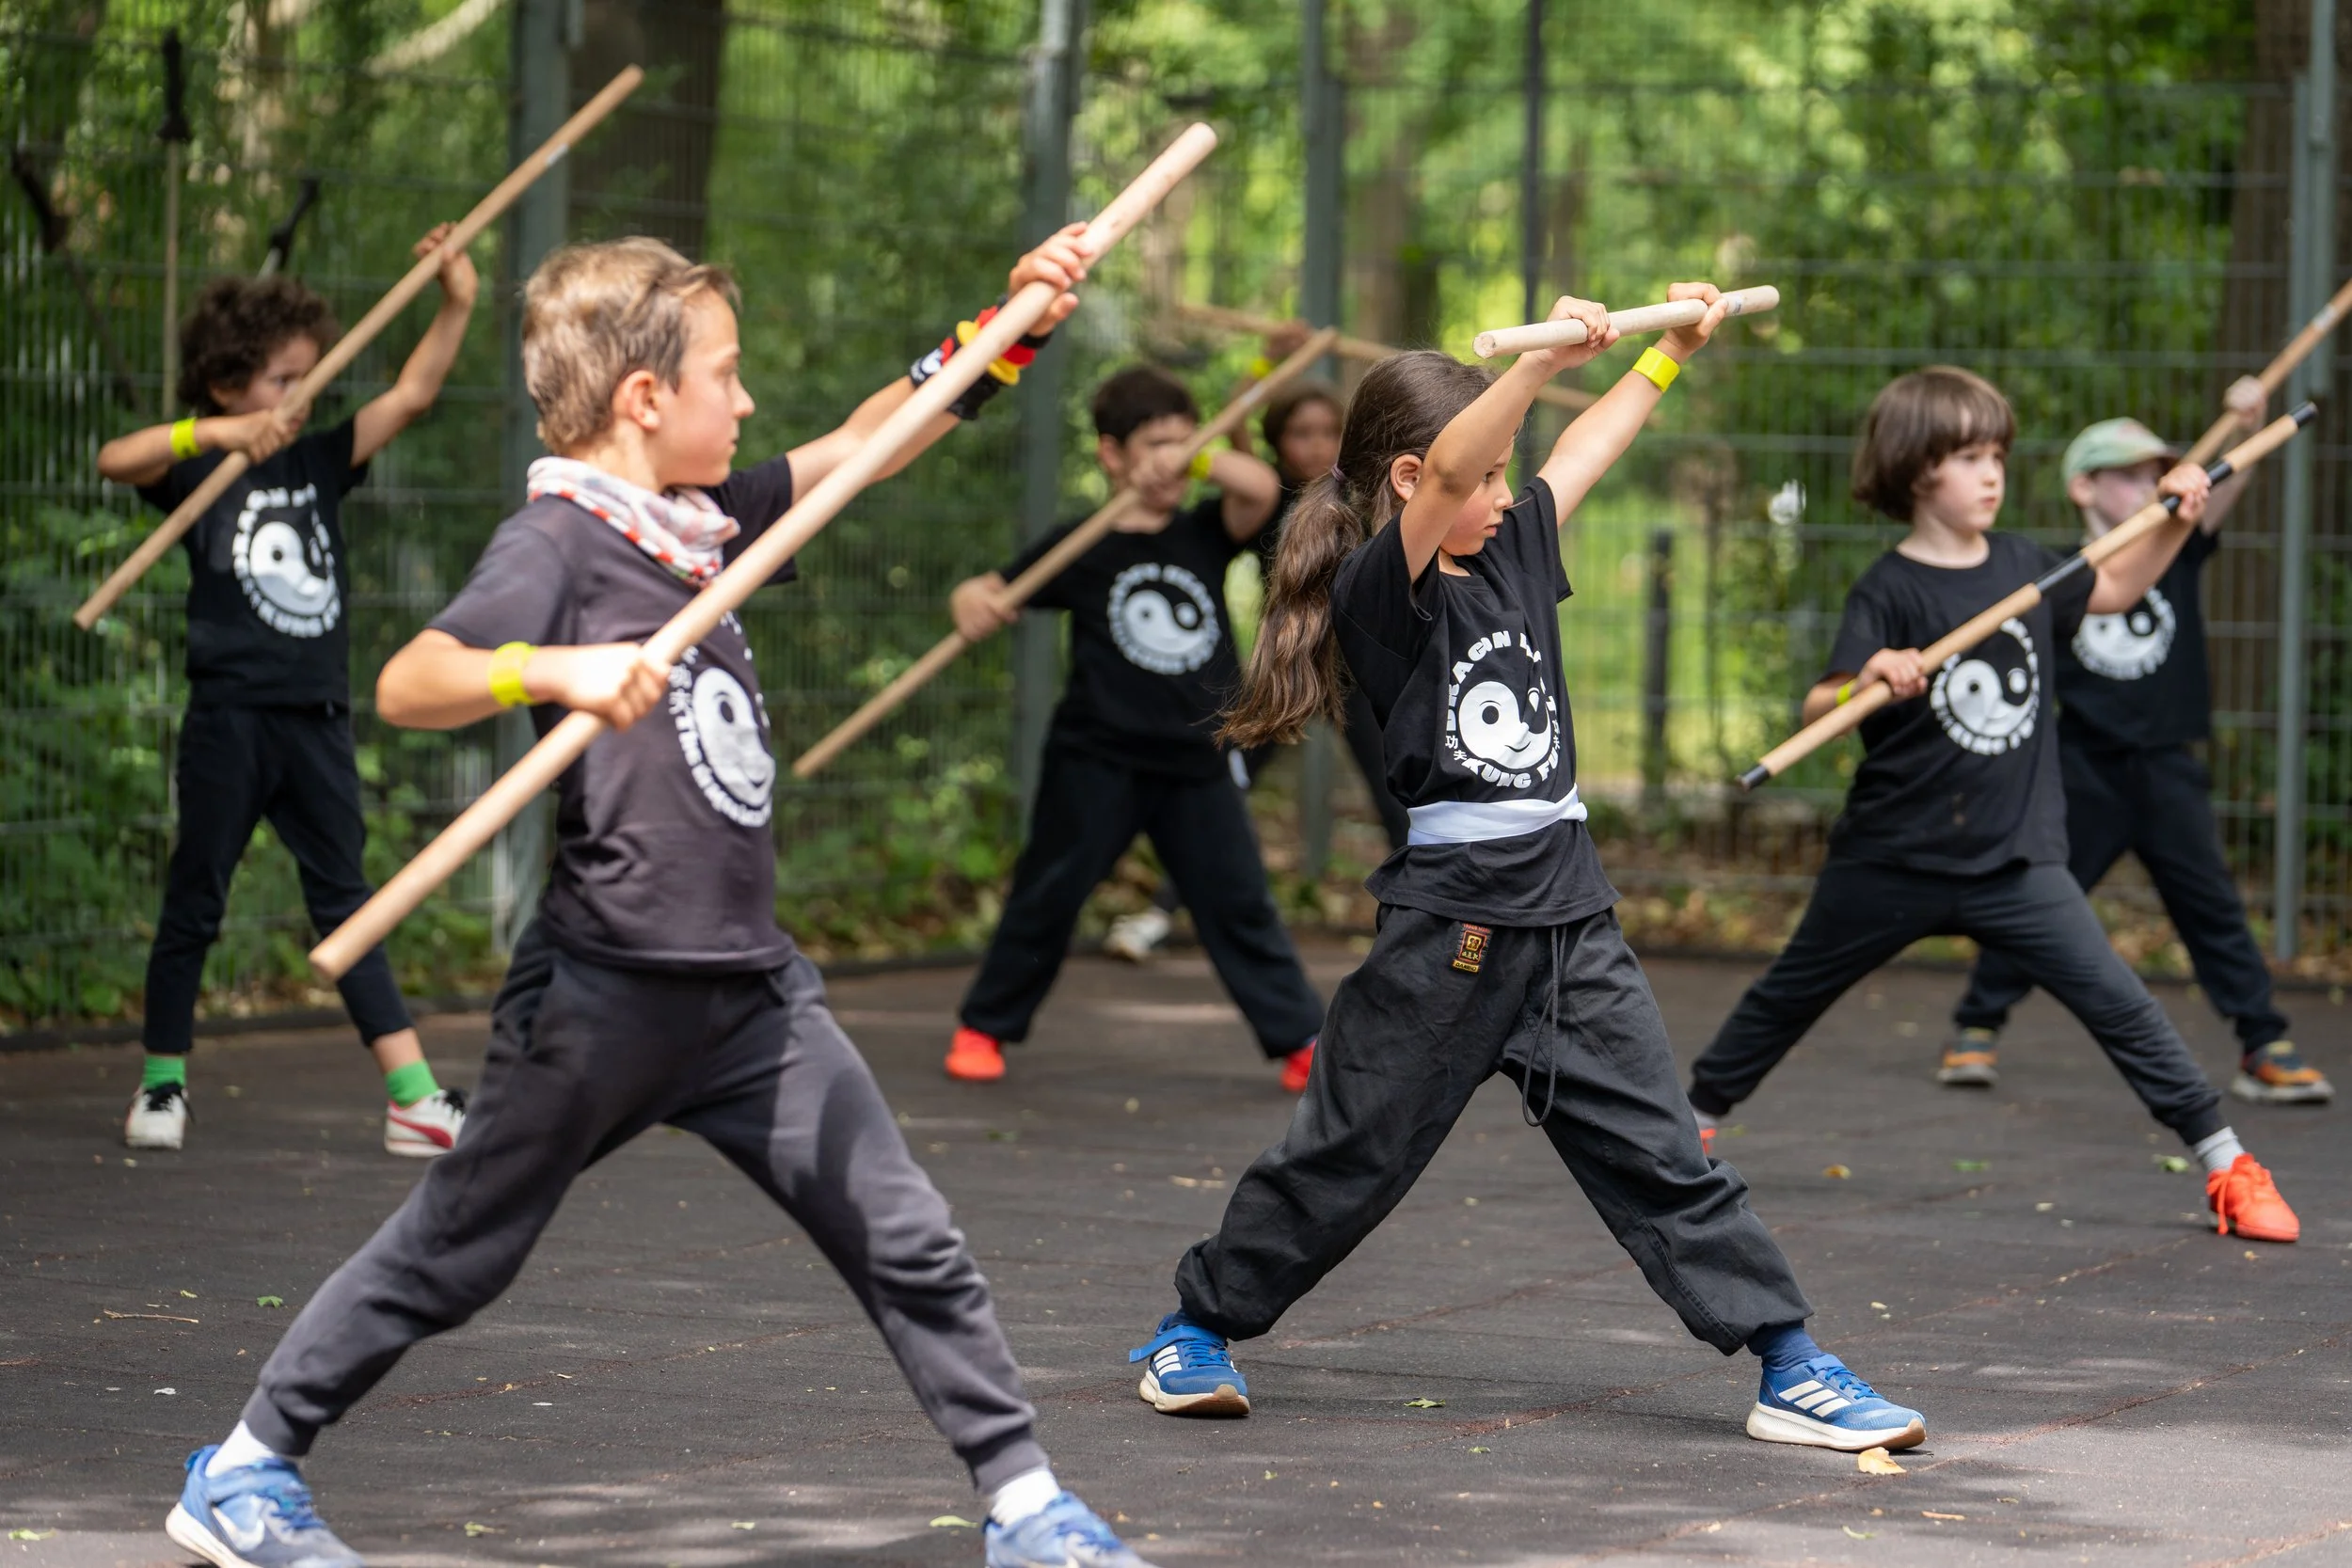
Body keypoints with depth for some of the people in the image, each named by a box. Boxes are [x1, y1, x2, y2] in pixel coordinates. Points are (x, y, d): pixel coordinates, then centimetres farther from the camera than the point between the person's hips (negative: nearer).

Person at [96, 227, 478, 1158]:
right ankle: (161, 1086, 17)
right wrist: (218, 434, -34)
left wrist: (456, 305, -7)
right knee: (195, 904, 5)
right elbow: (116, 460, -22)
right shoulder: (197, 471, -2)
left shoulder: (320, 463, 10)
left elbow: (410, 396, 6)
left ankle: (415, 1099, 2)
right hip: (229, 714, -4)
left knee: (345, 901, 7)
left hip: (316, 715, 4)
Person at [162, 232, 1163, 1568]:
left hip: (751, 987, 7)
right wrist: (559, 673, -41)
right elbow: (408, 686, -24)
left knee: (909, 1246, 3)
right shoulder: (557, 544, -11)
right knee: (454, 1254, 5)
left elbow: (858, 446, 23)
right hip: (605, 992, -7)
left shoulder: (708, 521, 12)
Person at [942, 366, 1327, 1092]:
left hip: (1198, 762, 2)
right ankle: (982, 1027, 17)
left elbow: (1261, 489, -11)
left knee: (1239, 901, 3)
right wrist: (972, 603, -22)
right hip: (1097, 759, -2)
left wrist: (1193, 456, -18)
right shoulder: (1079, 549, 0)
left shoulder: (1204, 534, 6)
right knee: (1047, 895, 4)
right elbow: (988, 591, 0)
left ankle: (1301, 1038, 7)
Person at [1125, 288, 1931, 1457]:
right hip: (1449, 921, -6)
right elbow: (1448, 472, -27)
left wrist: (1672, 349, 27)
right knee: (1346, 1155, 5)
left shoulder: (1513, 551, 12)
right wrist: (1545, 358, -39)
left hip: (1568, 918, 6)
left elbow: (1591, 445, 26)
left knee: (1663, 1157, 4)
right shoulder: (1381, 589, -11)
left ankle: (1791, 1370, 3)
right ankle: (1197, 1329, 23)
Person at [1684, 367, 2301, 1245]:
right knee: (1790, 997, 14)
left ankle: (2225, 1165, 0)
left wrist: (2176, 521, 11)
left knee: (2117, 1001, -5)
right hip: (1892, 861, -3)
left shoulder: (2022, 566, 4)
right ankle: (1695, 1119, 34)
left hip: (2015, 858, 3)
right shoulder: (1888, 591, -13)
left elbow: (2112, 590, 25)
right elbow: (1817, 710, -22)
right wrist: (1867, 680, -43)